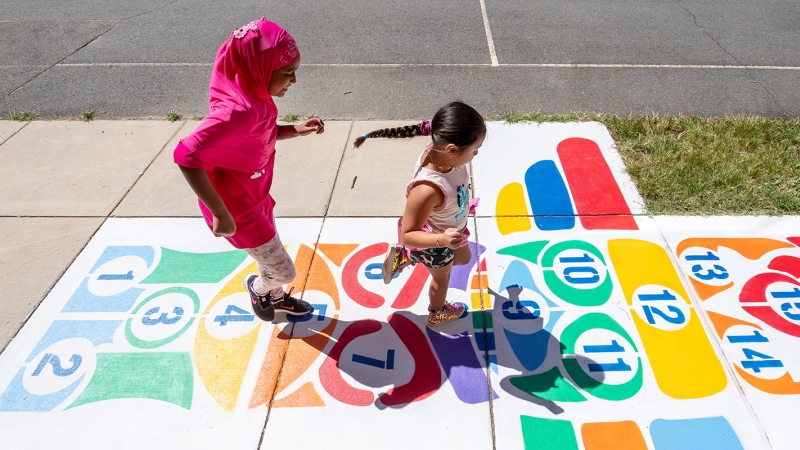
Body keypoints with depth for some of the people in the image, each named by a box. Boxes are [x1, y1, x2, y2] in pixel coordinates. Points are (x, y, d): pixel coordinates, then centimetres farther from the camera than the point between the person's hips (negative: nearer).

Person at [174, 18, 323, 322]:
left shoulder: (254, 96, -7)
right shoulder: (237, 109, -35)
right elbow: (187, 156, -41)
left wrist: (297, 130, -4)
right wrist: (220, 214, -36)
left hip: (255, 198, 9)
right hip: (238, 209, -8)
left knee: (272, 257, 29)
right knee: (283, 271, 8)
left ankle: (275, 297, 57)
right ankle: (258, 288, 41)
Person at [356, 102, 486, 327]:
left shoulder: (439, 151, -25)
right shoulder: (428, 189, -48)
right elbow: (408, 234, -36)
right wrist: (442, 240, -50)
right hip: (435, 246, -6)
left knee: (464, 258, 35)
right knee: (442, 278, 27)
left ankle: (405, 256, 43)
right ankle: (437, 314, 61)